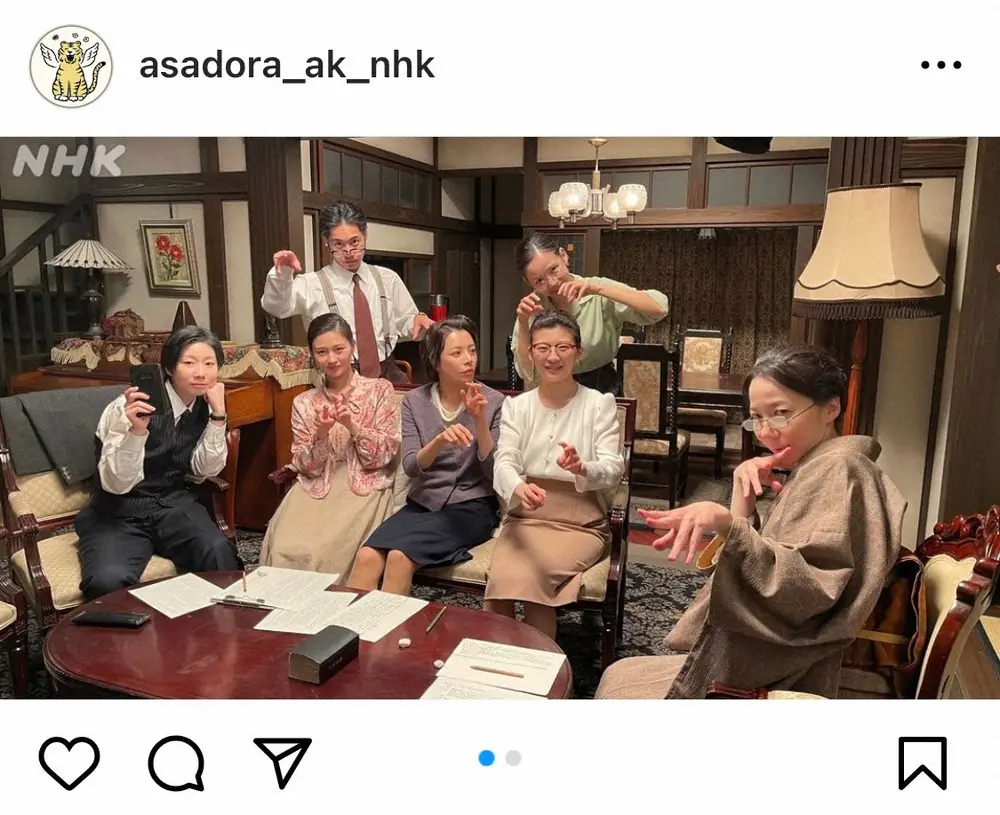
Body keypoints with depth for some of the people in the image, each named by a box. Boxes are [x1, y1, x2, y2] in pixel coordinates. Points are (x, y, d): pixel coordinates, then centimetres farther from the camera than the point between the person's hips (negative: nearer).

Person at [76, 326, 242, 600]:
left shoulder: (205, 407, 1)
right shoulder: (129, 407, -16)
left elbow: (205, 469, -3)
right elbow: (117, 483, -21)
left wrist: (218, 414, -12)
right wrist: (137, 429, -38)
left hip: (174, 505, 4)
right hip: (118, 514, -3)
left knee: (219, 554, -27)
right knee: (109, 582, -33)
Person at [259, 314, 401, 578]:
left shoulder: (380, 390, 4)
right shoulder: (303, 403, 10)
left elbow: (386, 454, -2)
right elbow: (306, 467, 4)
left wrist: (352, 426, -16)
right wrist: (320, 435, -15)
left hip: (365, 487, -2)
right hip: (316, 488, 3)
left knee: (326, 550, -28)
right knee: (284, 548, -24)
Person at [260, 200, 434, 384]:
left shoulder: (387, 278, 11)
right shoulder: (312, 284, 1)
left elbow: (404, 322, 20)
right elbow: (276, 307, -15)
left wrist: (418, 319, -3)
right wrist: (281, 273, -34)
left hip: (386, 374, 2)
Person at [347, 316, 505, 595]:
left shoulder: (493, 402, -4)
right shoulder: (415, 401, 3)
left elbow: (496, 473, -8)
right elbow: (411, 467, -6)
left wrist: (480, 420, -20)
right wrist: (439, 440, -26)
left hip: (472, 507, -3)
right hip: (422, 503, 3)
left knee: (400, 556, -27)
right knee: (367, 556, -24)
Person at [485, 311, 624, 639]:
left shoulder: (600, 404, -1)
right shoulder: (516, 406, 6)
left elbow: (613, 470, -10)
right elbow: (504, 463, -8)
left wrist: (582, 468, -34)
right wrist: (519, 489, -32)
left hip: (581, 523, -2)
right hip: (524, 517, 2)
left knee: (529, 577, -28)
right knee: (500, 580, -27)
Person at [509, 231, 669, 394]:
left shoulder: (598, 298, -11)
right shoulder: (533, 307, -5)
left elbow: (659, 308, -23)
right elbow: (528, 374, -8)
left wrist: (598, 289, -26)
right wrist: (523, 323, -18)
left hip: (602, 389, -1)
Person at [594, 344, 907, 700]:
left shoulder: (837, 469, -16)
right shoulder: (810, 469, 13)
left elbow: (809, 589, -28)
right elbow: (749, 566, 11)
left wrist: (727, 524, -38)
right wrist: (743, 495, -4)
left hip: (773, 678, -9)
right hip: (757, 661, 9)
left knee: (619, 683, 4)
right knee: (619, 676, 16)